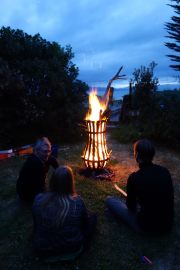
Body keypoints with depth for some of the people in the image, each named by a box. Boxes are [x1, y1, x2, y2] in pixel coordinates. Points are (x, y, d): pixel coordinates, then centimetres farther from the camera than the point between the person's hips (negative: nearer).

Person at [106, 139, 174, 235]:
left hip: (146, 227, -6)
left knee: (109, 200, 6)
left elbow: (130, 206, -8)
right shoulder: (165, 171, -8)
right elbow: (170, 198, 8)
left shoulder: (134, 178, -22)